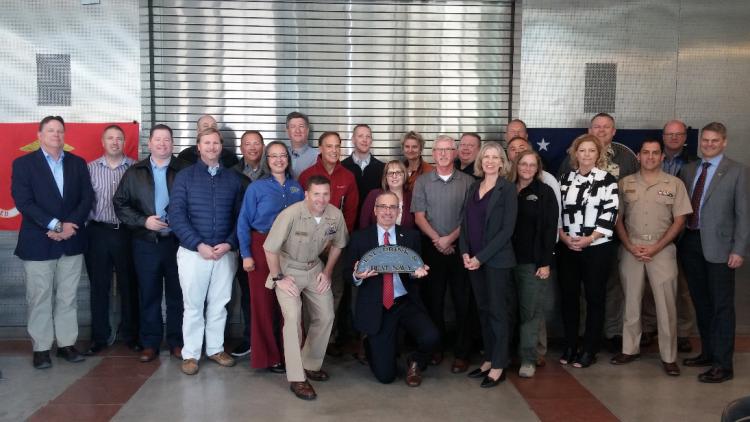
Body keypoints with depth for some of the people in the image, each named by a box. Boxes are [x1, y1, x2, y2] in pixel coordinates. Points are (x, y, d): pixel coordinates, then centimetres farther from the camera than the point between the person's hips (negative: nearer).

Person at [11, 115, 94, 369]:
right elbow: (23, 201, -10)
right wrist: (55, 225, -17)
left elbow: (87, 197, 3)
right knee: (39, 299, 3)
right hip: (38, 243, -3)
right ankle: (41, 348, 13)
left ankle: (66, 344, 17)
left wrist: (70, 225, -11)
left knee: (68, 298, 8)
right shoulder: (23, 163, 0)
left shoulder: (77, 163, 10)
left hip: (71, 241, 3)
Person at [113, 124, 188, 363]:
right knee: (149, 294, 8)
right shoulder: (135, 172, 7)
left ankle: (177, 342, 18)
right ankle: (150, 343, 19)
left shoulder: (184, 171, 1)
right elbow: (120, 204, 5)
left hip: (177, 241, -1)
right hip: (146, 243, 2)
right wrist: (143, 221, -8)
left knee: (177, 294, 6)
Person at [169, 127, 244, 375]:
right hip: (193, 251, -2)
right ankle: (190, 354, 15)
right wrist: (199, 245, -15)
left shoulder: (233, 179, 8)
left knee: (219, 304, 10)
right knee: (193, 305, 4)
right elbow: (176, 215, -7)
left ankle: (215, 348, 23)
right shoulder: (185, 176, 1)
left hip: (225, 252, 2)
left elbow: (240, 216, 6)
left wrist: (229, 244, -9)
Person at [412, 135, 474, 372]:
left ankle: (462, 353, 8)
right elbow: (419, 217, 2)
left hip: (459, 248, -1)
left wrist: (450, 238, -10)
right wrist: (437, 240, -10)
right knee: (433, 299, 6)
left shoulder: (467, 182, 3)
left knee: (462, 301, 0)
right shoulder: (422, 182, 7)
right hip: (432, 248, 1)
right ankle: (435, 348, 18)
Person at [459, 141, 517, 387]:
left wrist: (481, 256, -15)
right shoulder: (474, 187, 11)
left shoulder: (507, 189, -6)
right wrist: (465, 252, -4)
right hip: (473, 259, 6)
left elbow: (507, 229, -12)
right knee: (483, 310, 10)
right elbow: (465, 222, 11)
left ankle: (498, 367, 7)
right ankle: (488, 360, 19)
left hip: (496, 259, -5)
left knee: (498, 311, 0)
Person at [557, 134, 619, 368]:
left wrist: (589, 238, -16)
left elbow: (610, 214, -9)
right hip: (567, 248, 4)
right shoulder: (566, 180, 10)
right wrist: (564, 237, -7)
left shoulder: (607, 180, -2)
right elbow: (557, 211, 7)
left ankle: (589, 350, 12)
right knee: (568, 296, 8)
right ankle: (570, 347, 20)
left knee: (594, 297, 3)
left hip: (597, 248, -4)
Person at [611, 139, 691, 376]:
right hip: (630, 250, 2)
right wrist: (630, 247, -6)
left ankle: (669, 357, 10)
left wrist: (655, 248, -9)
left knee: (666, 303, 0)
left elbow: (679, 220, -1)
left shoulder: (674, 184, 1)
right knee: (631, 301, 9)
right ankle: (630, 349, 21)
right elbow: (617, 218, 6)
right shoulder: (625, 183, 5)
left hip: (662, 250, -1)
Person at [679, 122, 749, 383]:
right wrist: (678, 239, 4)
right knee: (701, 303, 13)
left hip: (718, 246, -5)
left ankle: (723, 365, 4)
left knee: (722, 306, -1)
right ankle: (708, 353, 27)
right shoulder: (689, 170, 12)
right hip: (690, 243, 5)